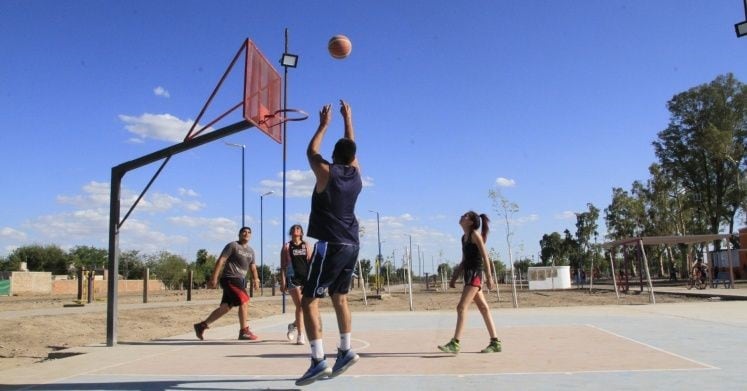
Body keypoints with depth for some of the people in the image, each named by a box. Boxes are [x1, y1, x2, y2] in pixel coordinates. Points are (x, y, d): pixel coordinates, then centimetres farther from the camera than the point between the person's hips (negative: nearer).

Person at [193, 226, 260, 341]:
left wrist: (255, 279, 0)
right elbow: (221, 261, -11)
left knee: (225, 307, 10)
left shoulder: (251, 251, 17)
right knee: (244, 301, -17)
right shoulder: (232, 245, -5)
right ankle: (244, 331, -10)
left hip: (240, 281, 8)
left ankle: (202, 325, 22)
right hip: (230, 279, -8)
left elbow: (253, 267, 19)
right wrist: (214, 278, -18)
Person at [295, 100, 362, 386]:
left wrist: (324, 125, 21)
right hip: (351, 245, 7)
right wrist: (348, 119, 33)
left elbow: (311, 151, 11)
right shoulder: (356, 172, 6)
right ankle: (345, 351, 20)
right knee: (339, 298, 17)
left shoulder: (326, 172, -8)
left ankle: (318, 361, -10)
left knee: (309, 301, -4)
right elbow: (351, 148, 25)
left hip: (330, 245, -7)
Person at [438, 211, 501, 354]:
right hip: (469, 274, 9)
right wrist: (454, 277, 18)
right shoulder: (464, 237, 16)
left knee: (461, 307, -15)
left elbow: (485, 256, -12)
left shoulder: (475, 234, -7)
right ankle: (495, 342, 17)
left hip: (476, 274, -9)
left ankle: (455, 343, -16)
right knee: (483, 308, 11)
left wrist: (489, 277, -16)